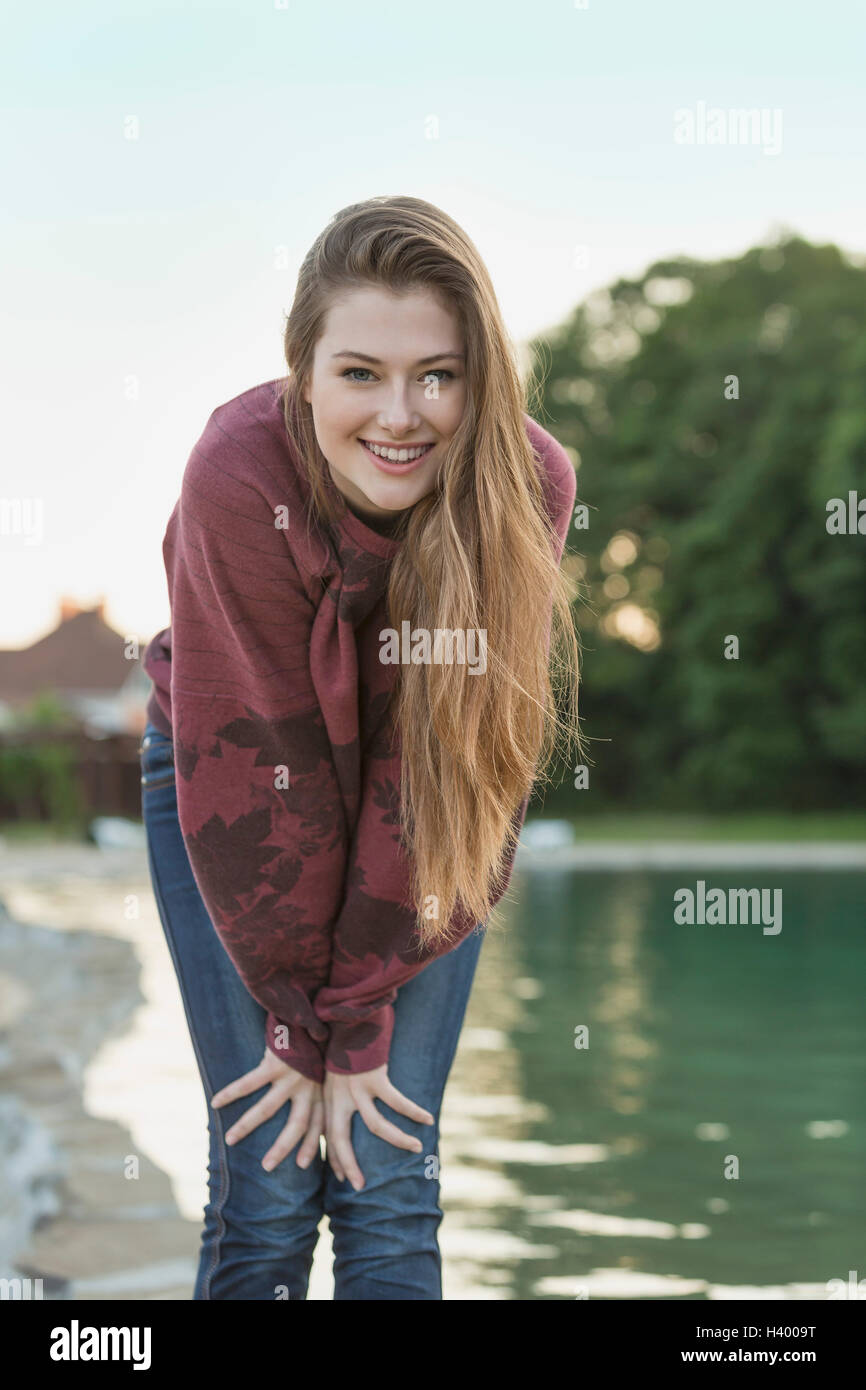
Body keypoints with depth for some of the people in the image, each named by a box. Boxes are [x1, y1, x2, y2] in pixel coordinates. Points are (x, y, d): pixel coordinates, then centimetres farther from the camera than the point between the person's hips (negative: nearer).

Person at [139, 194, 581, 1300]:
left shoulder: (528, 484, -25)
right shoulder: (239, 480, -30)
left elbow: (456, 760, -21)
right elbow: (255, 767, -23)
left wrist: (358, 1022, -19)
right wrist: (307, 1020, -17)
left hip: (431, 824, 2)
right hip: (231, 788, -1)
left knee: (392, 1184, -3)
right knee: (268, 1181, -6)